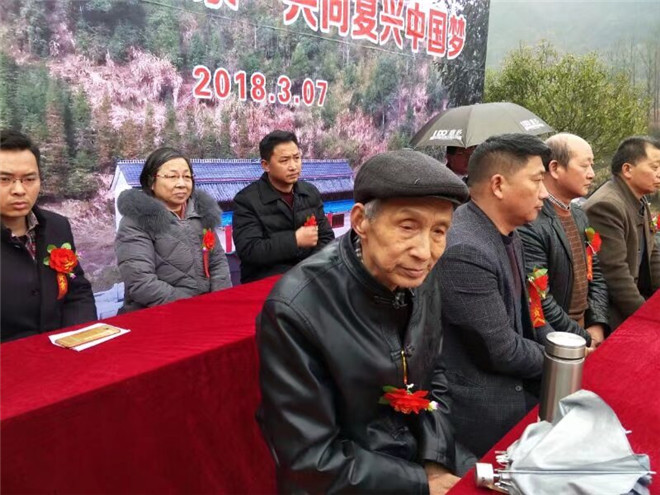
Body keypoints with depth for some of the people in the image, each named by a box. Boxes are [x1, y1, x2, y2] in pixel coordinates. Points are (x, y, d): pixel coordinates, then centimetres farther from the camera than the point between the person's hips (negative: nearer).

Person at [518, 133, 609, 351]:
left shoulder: (579, 215, 7)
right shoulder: (529, 223, -23)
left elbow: (595, 272, 12)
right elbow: (539, 301, -24)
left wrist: (597, 326, 0)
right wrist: (585, 339, -14)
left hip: (585, 330, 8)